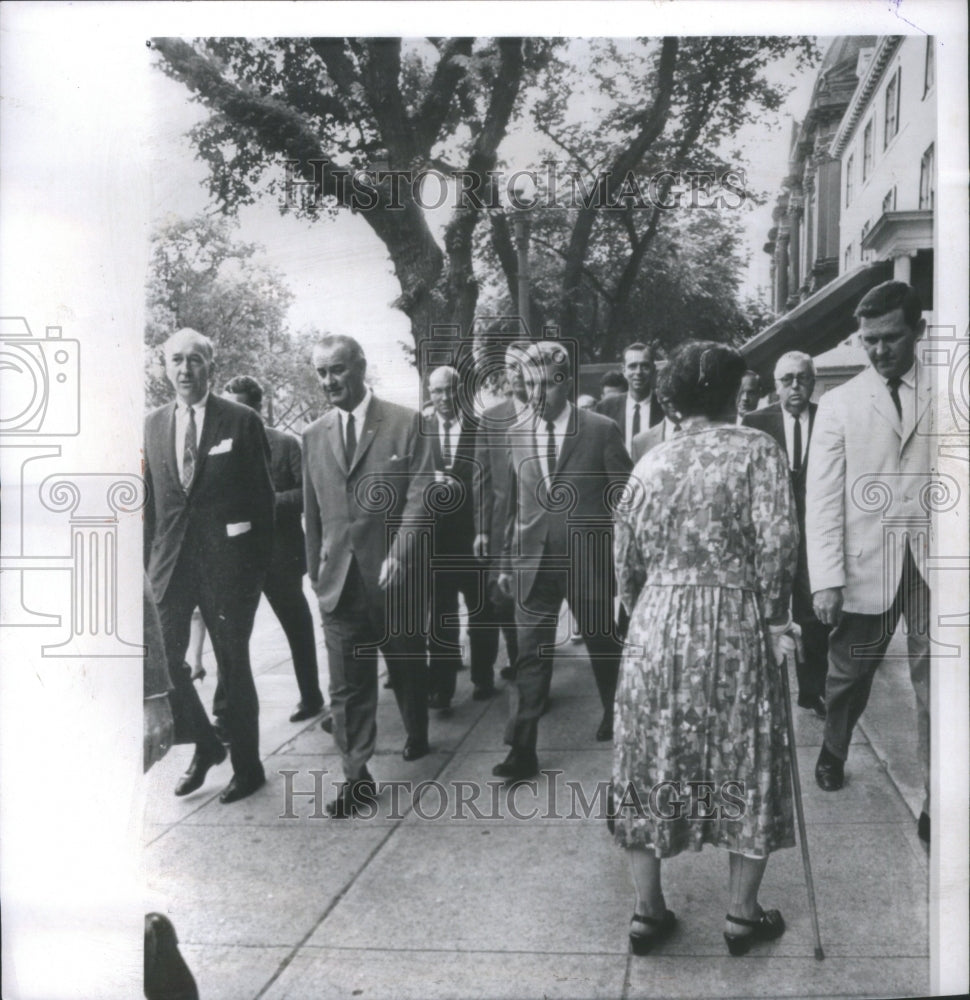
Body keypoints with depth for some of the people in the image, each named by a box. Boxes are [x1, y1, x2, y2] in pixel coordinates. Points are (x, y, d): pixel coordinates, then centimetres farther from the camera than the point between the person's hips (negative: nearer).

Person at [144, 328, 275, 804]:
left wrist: (258, 564, -7)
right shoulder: (153, 424, 8)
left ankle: (247, 766, 24)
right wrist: (150, 558, 6)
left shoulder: (242, 421, -4)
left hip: (227, 561, -4)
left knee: (233, 666, 6)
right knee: (166, 660, 6)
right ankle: (206, 747, 30)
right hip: (171, 562, 4)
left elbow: (261, 495, -4)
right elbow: (150, 497, 11)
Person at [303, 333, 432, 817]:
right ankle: (357, 776, 8)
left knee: (407, 668, 16)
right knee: (347, 685, 1)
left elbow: (420, 495, -10)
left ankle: (417, 736, 40)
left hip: (395, 575, -2)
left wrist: (398, 556, -19)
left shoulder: (405, 423, -4)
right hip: (339, 579, 3)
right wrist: (315, 570, 12)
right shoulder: (314, 436, 8)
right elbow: (313, 511, 13)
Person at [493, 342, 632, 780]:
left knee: (602, 643, 15)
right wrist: (506, 562, 11)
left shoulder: (601, 430, -6)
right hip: (532, 559, 2)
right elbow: (513, 504, 11)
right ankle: (522, 749, 4)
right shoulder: (516, 436, 6)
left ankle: (614, 714, 41)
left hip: (589, 560, -2)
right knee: (531, 654, 0)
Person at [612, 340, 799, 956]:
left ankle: (648, 911, 21)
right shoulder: (756, 449, -4)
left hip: (656, 624, 4)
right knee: (745, 766, 10)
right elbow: (776, 542, -14)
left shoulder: (649, 463, 8)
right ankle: (743, 915, 21)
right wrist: (775, 617, -3)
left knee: (652, 764, 12)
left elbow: (626, 563, 10)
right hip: (734, 624, -4)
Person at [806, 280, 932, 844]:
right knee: (849, 675, 15)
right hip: (867, 564, 1)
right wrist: (827, 579, -9)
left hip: (934, 564, 0)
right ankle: (833, 751, 42)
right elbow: (823, 498, -2)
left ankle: (937, 805, 12)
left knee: (937, 687, 0)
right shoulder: (839, 404, 2)